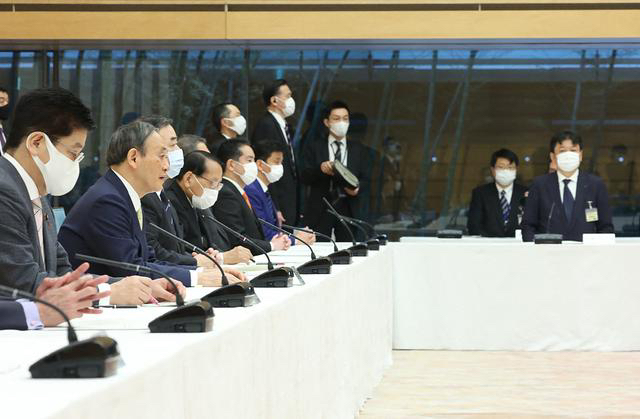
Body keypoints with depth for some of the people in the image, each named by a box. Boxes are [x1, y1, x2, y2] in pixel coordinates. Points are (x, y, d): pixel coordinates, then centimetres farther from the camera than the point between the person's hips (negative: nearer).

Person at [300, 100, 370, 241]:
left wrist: (357, 187, -13)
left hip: (348, 208, 2)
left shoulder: (358, 149, 14)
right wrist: (320, 169, -20)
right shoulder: (314, 148, 8)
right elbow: (304, 178, 0)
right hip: (320, 208, -2)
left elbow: (365, 178, 9)